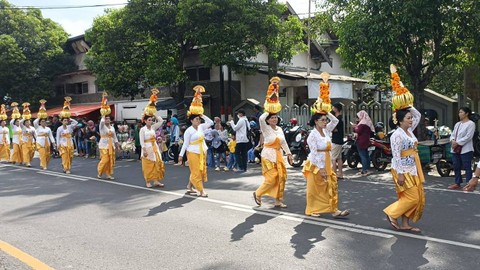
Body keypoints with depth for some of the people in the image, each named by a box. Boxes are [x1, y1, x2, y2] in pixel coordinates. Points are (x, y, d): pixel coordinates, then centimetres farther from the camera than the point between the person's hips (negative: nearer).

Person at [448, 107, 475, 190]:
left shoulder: (470, 124, -5)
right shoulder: (457, 124, 19)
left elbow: (468, 137, -15)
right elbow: (453, 134, 14)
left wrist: (457, 143, -16)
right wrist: (452, 141, -7)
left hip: (466, 150, -8)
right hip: (455, 149, 8)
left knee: (467, 167, -5)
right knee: (456, 167, 11)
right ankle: (457, 183, 19)